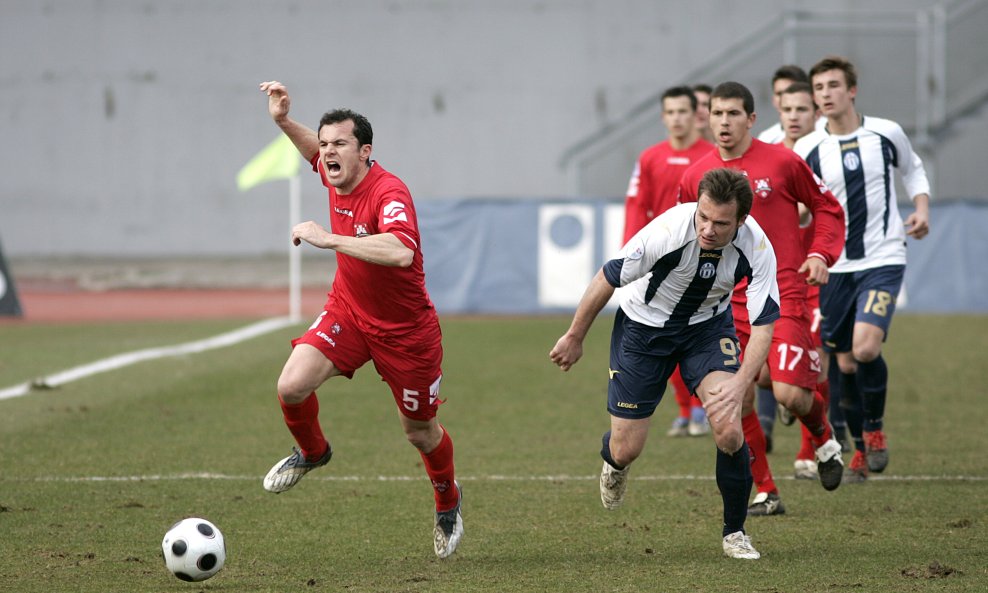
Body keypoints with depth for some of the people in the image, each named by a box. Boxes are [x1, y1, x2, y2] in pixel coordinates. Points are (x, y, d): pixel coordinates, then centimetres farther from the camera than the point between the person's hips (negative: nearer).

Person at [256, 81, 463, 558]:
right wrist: (283, 120, 2)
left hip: (405, 330, -5)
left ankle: (448, 501, 42)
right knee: (292, 385, -18)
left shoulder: (389, 193, -29)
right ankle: (311, 452, 15)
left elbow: (400, 252, -49)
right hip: (347, 311, 5)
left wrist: (328, 238, -46)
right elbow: (315, 151, 20)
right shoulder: (335, 177, -7)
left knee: (420, 431, 11)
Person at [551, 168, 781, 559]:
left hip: (708, 325, 1)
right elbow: (608, 279, -19)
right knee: (626, 450, 0)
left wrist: (739, 383, -37)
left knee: (729, 430, -20)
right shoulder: (667, 231, -35)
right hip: (643, 325, -1)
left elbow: (764, 323, -22)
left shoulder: (756, 248, -28)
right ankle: (613, 463, 42)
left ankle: (734, 532, 2)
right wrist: (575, 337, -7)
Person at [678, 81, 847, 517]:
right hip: (728, 304, 3)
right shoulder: (695, 177, 7)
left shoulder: (782, 162, -2)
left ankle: (824, 438, 21)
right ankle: (765, 493, 11)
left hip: (782, 297, -3)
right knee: (736, 401, -4)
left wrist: (821, 254, -6)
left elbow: (827, 208, 8)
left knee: (789, 393, -14)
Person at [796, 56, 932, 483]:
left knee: (866, 347, -21)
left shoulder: (886, 134, -1)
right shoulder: (808, 151, -2)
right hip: (834, 267, 2)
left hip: (883, 260, -2)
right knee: (845, 363, 5)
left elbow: (913, 169, 19)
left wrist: (921, 207, 3)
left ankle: (875, 427, 4)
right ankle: (861, 449, 24)